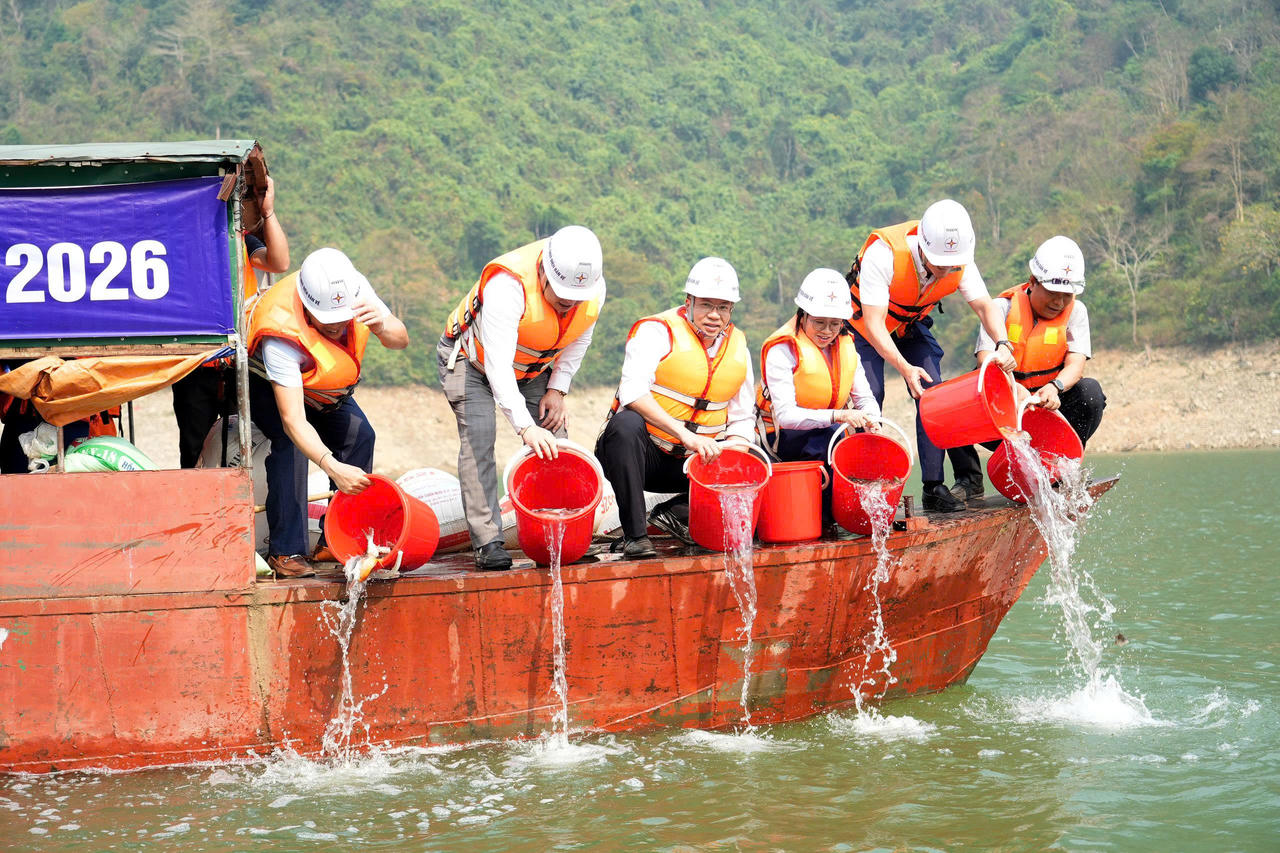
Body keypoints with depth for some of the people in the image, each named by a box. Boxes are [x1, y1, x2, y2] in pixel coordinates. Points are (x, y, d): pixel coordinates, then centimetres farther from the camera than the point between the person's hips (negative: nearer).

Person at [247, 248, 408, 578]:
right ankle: (285, 551, -25)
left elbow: (401, 340, -22)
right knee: (291, 444, -28)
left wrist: (382, 326, -47)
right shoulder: (281, 335, -44)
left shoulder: (355, 288, -30)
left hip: (323, 387, 6)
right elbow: (293, 420, -47)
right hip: (268, 384, -6)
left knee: (359, 436, -8)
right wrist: (332, 467, -60)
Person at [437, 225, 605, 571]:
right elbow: (497, 365, -44)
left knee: (553, 441, -7)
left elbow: (578, 340, 1)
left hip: (531, 367, 6)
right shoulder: (507, 286, -41)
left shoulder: (594, 287, -21)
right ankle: (487, 541, -22)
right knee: (479, 434, -22)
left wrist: (556, 389, -9)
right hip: (471, 358, -5)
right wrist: (525, 426, -51)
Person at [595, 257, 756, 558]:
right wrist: (684, 434, -37)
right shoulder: (658, 331, -10)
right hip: (642, 453, -5)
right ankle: (634, 533, -31)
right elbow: (633, 392, -27)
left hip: (690, 463, 5)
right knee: (626, 424, -38)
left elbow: (742, 418, 13)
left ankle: (676, 513, -8)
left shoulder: (737, 347, 8)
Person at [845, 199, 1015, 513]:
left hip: (911, 325, 4)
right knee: (870, 396, -17)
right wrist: (904, 367, -52)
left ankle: (933, 487, -3)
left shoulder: (960, 261, -24)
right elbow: (873, 322, -40)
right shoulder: (883, 254, -39)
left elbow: (984, 305, -17)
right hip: (865, 323, -4)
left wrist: (1002, 344, -38)